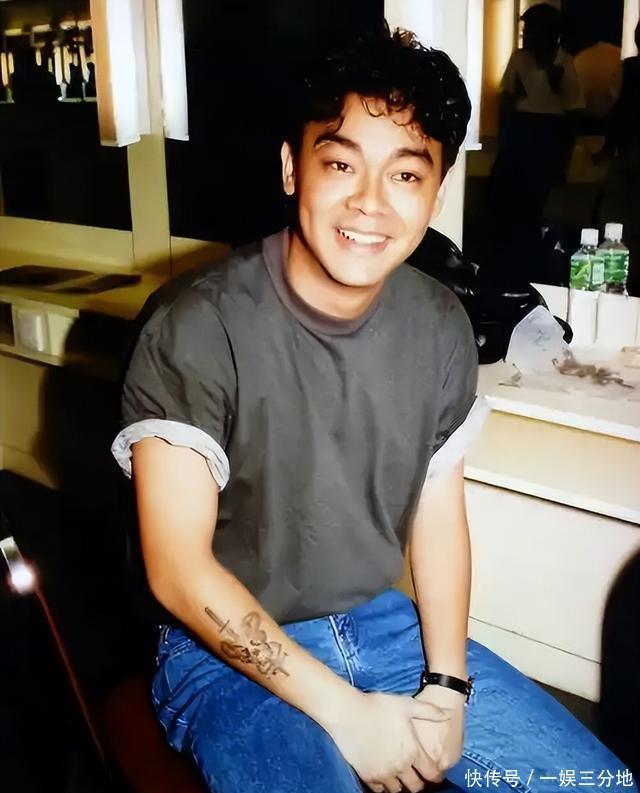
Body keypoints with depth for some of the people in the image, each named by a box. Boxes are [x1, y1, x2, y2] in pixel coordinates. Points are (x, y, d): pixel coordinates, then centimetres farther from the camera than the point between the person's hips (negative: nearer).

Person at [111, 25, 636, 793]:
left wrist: (447, 686, -7)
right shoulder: (196, 328, -20)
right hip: (228, 651, -4)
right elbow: (178, 570, -18)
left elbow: (438, 512, 4)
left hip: (383, 622, 5)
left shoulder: (441, 325, -3)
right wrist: (345, 711, -19)